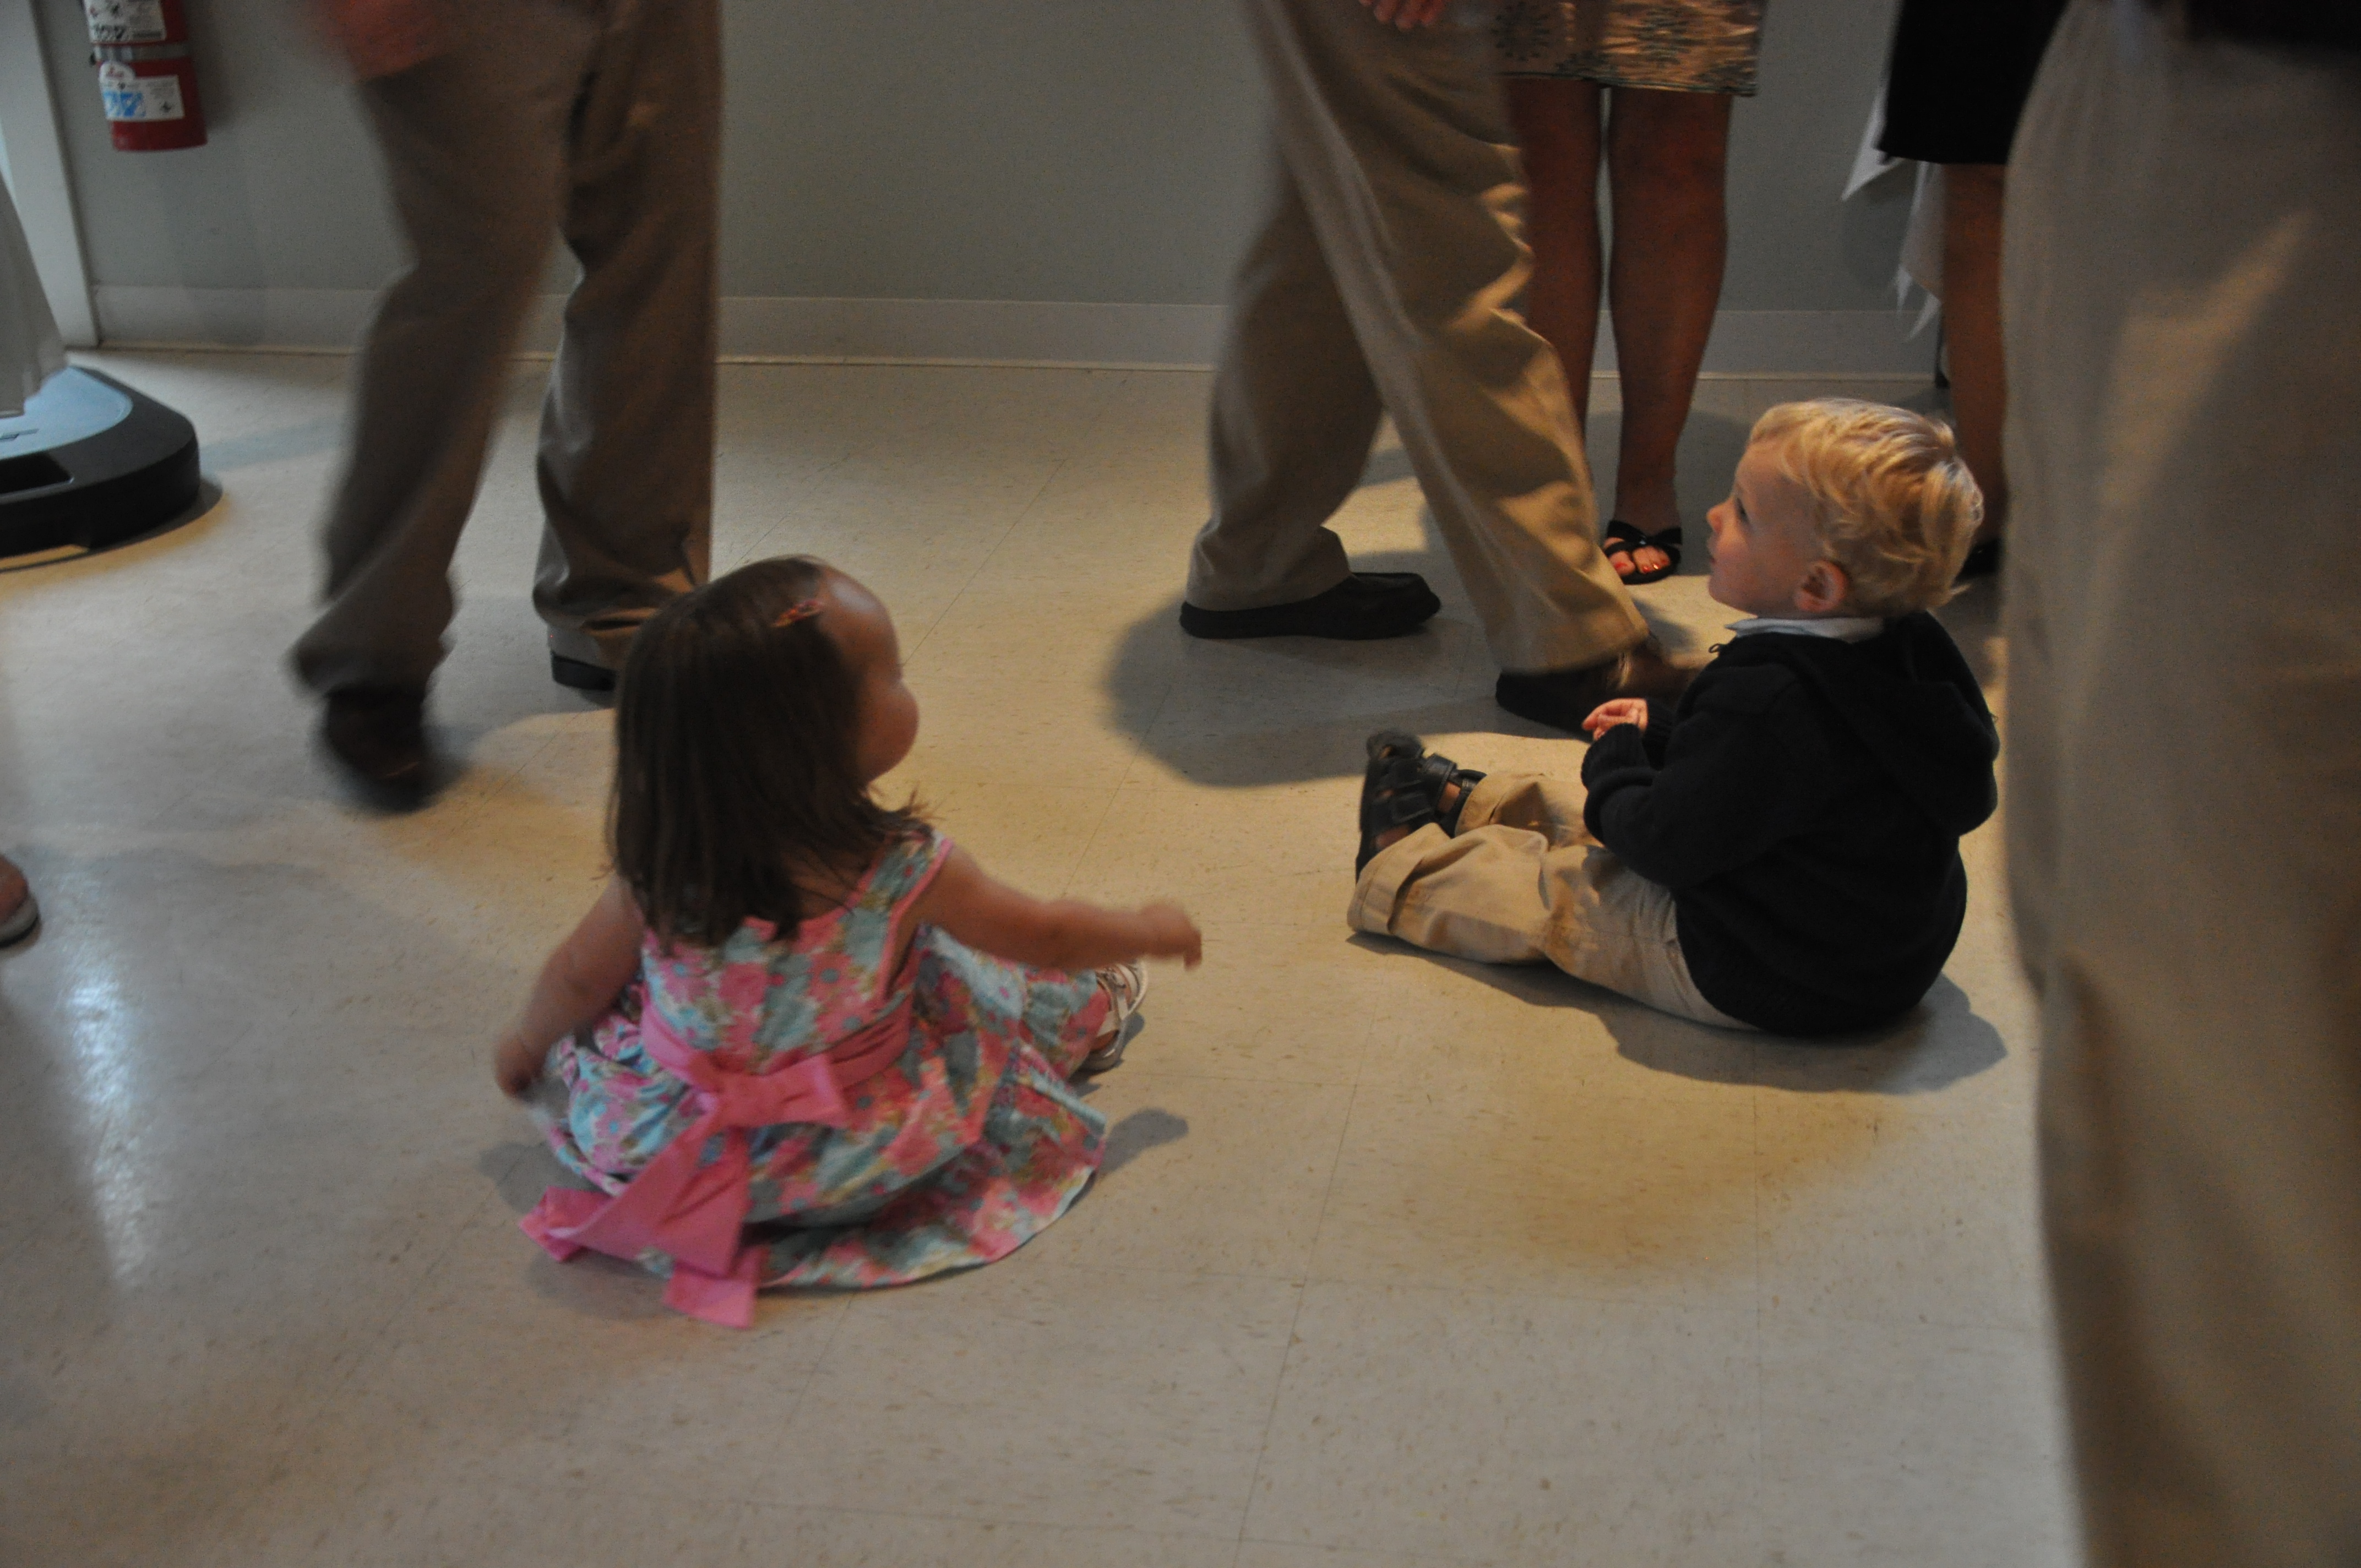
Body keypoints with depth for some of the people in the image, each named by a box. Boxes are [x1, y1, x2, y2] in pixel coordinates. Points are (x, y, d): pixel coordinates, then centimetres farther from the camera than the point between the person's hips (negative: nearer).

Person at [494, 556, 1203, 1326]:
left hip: (656, 1143, 2)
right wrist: (1151, 931, 11)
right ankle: (1088, 1016, 44)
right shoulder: (906, 871, -24)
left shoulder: (660, 859, -18)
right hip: (848, 1162, -2)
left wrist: (528, 1046, 19)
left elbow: (580, 980, -3)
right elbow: (1046, 936, -8)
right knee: (990, 988, 14)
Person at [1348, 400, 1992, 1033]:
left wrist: (1615, 760, -5)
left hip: (1760, 982, -9)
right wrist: (1662, 733, 12)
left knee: (1555, 889, 11)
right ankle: (1467, 805, 49)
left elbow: (1666, 845, -23)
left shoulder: (1763, 700, -35)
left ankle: (1401, 870, 37)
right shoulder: (1915, 649, -6)